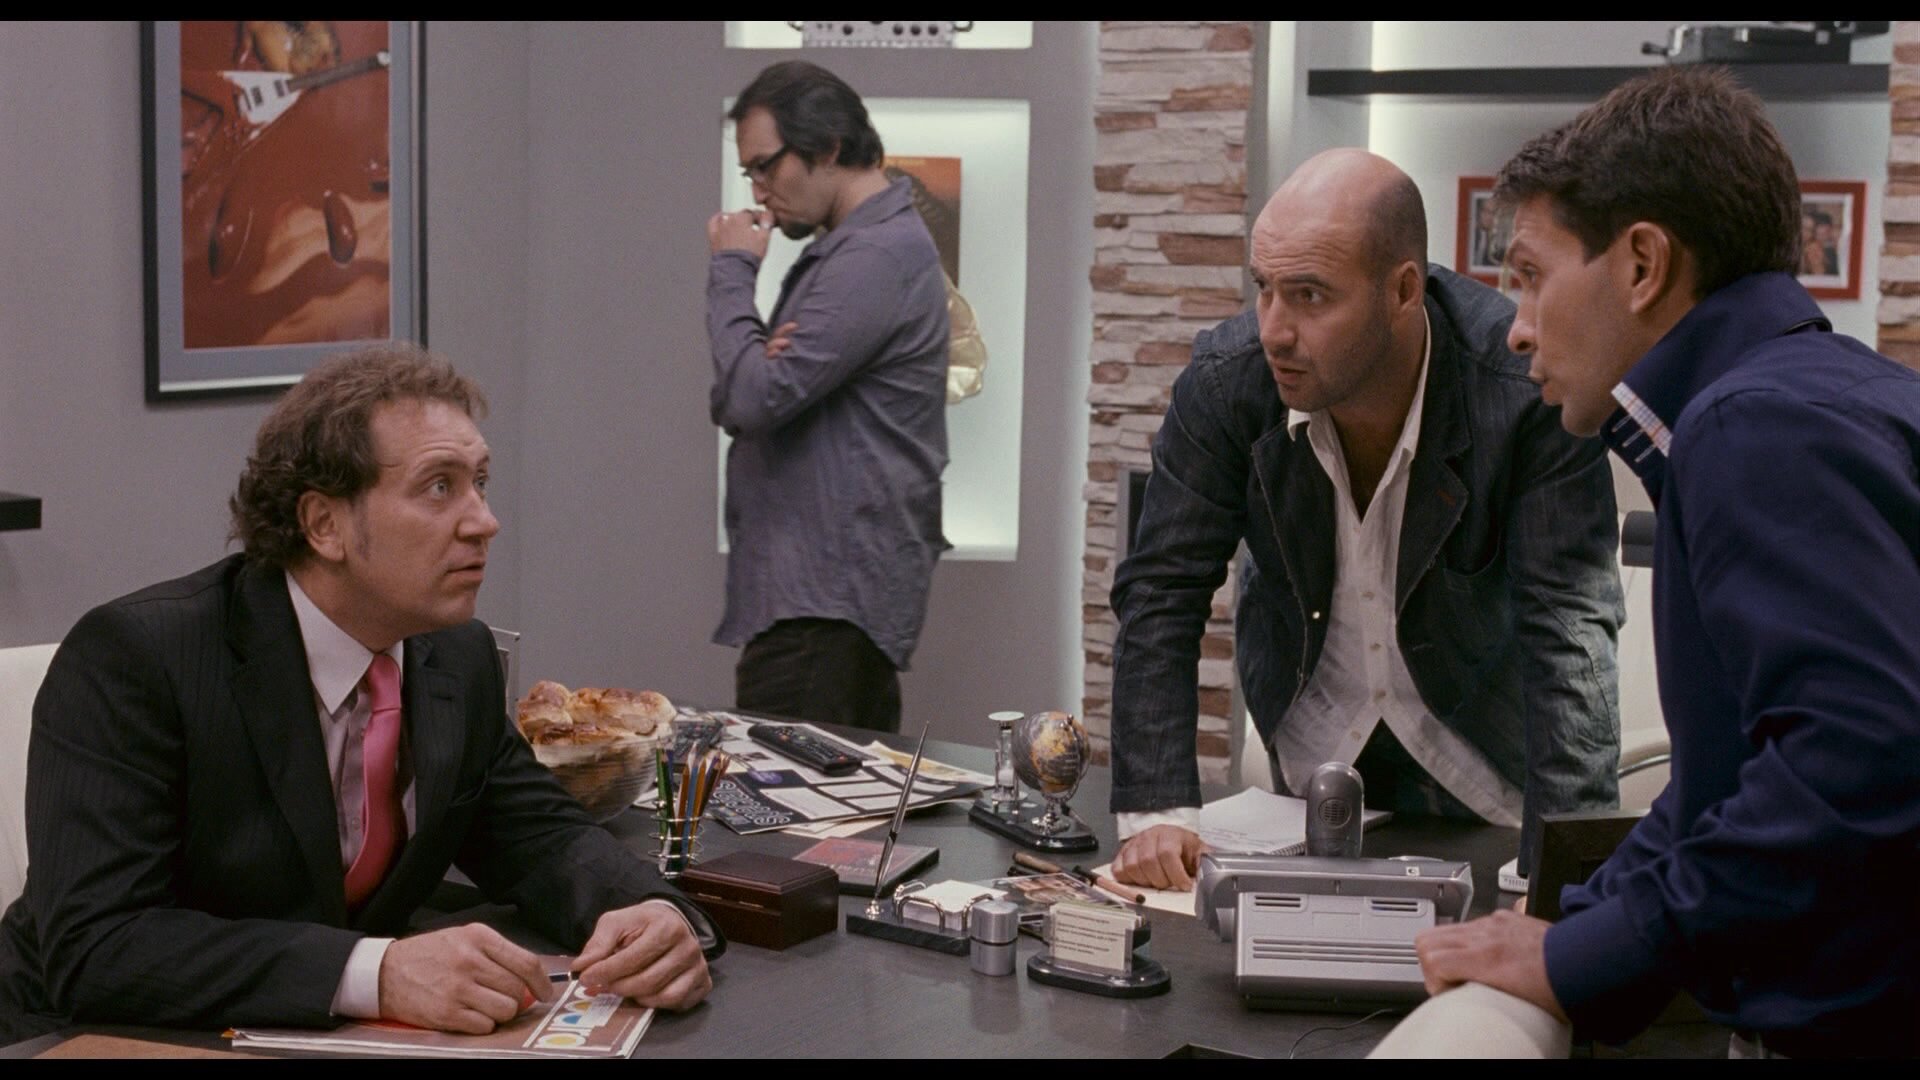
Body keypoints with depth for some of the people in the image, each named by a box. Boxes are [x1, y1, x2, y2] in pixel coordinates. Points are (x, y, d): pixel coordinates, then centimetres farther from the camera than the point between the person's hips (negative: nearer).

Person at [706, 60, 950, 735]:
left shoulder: (877, 255, -14)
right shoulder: (845, 248, 18)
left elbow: (754, 399, -21)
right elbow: (738, 406, 16)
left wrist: (731, 271, -6)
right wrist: (760, 361, -8)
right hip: (830, 586, 10)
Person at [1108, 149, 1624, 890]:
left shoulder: (1530, 393, -31)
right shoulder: (1225, 380, -22)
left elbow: (1568, 627, -31)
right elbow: (1159, 596, -17)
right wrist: (1157, 812, -26)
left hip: (1480, 745, -2)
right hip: (1313, 738, 2)